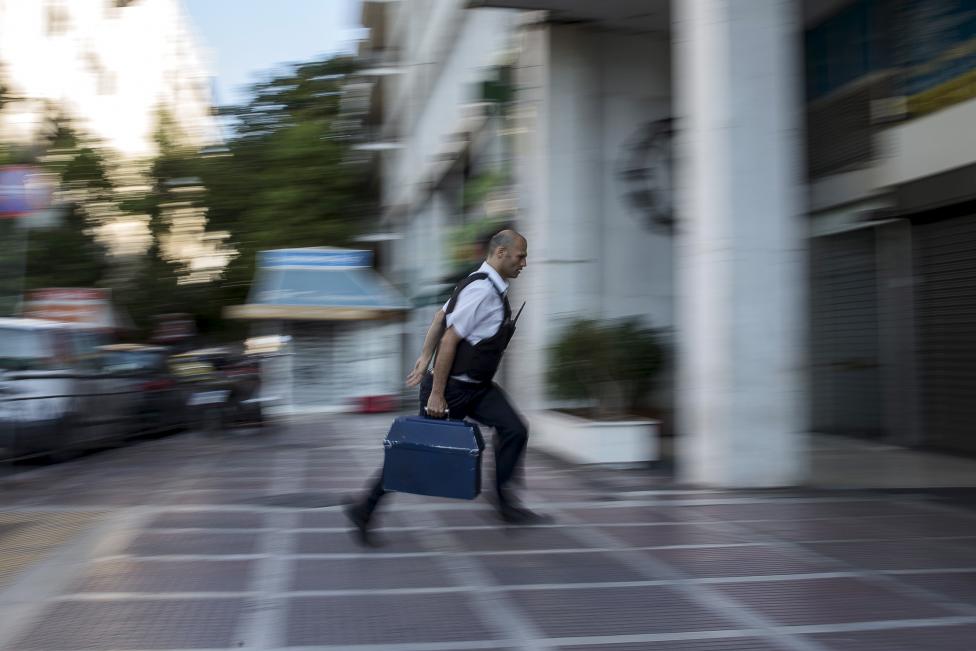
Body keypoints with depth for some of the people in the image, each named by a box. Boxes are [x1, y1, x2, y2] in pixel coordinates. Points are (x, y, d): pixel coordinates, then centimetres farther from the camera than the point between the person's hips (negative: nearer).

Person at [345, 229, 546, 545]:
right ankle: (365, 509, 15)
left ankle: (504, 501, 9)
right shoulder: (481, 290, -21)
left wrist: (425, 359, 13)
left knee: (514, 429, -1)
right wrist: (436, 395, -22)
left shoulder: (490, 286, 10)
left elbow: (440, 315, 15)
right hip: (453, 388, -9)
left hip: (477, 387, 9)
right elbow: (449, 339, -24)